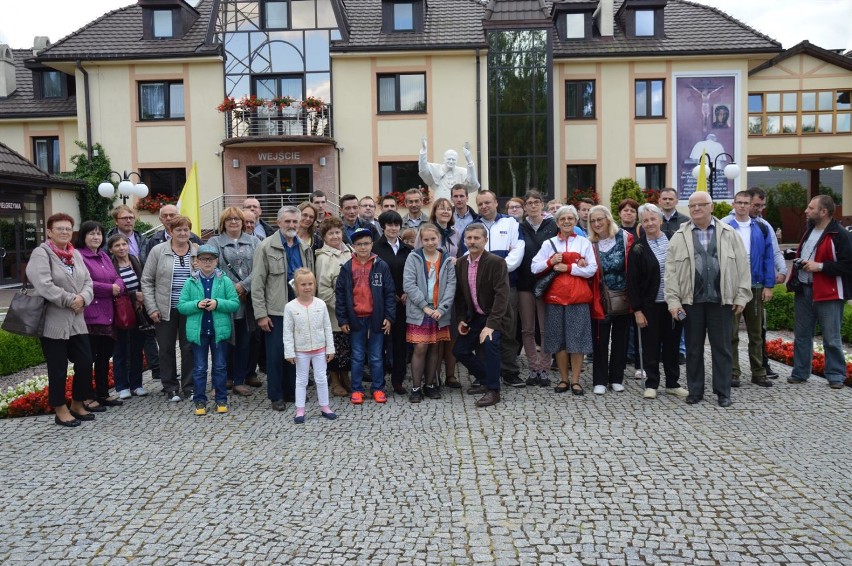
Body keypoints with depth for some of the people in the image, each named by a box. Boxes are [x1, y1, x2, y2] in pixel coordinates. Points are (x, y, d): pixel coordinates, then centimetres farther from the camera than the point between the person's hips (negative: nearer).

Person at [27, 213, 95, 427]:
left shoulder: (75, 254, 12)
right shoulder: (41, 253, -8)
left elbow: (88, 281, 9)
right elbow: (44, 286, -20)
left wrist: (82, 298, -10)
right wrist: (70, 300, -16)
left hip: (76, 321, 6)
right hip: (52, 322, -6)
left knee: (86, 362, 7)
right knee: (58, 368, 2)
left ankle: (78, 405, 23)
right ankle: (60, 411, 15)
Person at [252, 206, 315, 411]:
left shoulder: (305, 248, 10)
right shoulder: (266, 247, -5)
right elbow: (257, 283, -7)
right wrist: (261, 314, -12)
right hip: (276, 309, -4)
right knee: (276, 353, 2)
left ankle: (293, 391, 23)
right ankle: (276, 396, 14)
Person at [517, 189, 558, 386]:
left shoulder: (553, 226, 2)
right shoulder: (520, 228, 8)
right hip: (525, 284, 2)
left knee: (546, 329, 0)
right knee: (527, 329, 6)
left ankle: (544, 369, 9)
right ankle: (534, 369, 15)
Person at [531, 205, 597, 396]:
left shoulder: (584, 242, 6)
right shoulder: (549, 243, 11)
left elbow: (592, 270, -3)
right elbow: (534, 268, 6)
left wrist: (567, 268, -11)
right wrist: (551, 262, -11)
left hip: (578, 297, -2)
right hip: (555, 296, 2)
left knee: (577, 339, -1)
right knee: (559, 339, 5)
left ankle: (575, 380, 8)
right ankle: (563, 379, 16)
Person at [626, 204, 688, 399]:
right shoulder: (638, 249, -4)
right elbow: (632, 282, -5)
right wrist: (637, 310, -9)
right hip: (650, 305, -3)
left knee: (672, 344, 12)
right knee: (651, 345, 5)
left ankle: (672, 383, 24)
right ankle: (651, 384, 17)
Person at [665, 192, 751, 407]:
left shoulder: (729, 234, 6)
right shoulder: (679, 237, 5)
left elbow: (742, 266, 4)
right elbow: (671, 271, 2)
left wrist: (741, 296, -1)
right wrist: (673, 301, -5)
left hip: (721, 300, 0)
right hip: (691, 301, 0)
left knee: (722, 348, 6)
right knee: (693, 348, 8)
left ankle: (723, 392, 16)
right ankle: (695, 391, 18)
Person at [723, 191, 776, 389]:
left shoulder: (761, 229, 5)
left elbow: (768, 258, 5)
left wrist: (768, 286, -2)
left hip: (755, 286, 3)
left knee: (756, 333, 11)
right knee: (731, 333, 4)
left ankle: (758, 373, 19)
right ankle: (733, 372, 12)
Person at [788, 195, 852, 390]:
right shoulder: (809, 231, 15)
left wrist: (820, 266, -19)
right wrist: (799, 262, 8)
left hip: (827, 293, -8)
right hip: (804, 290, 8)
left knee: (832, 339, 2)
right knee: (801, 335, 12)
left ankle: (835, 376, 13)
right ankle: (800, 373, 22)